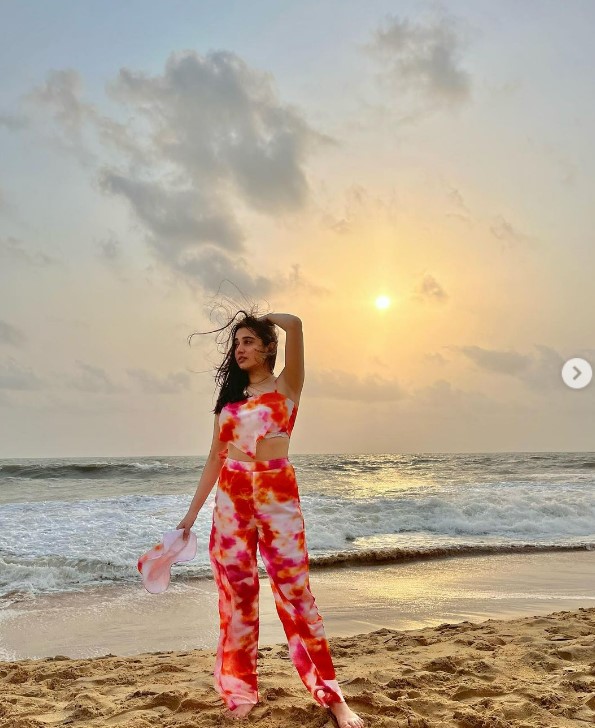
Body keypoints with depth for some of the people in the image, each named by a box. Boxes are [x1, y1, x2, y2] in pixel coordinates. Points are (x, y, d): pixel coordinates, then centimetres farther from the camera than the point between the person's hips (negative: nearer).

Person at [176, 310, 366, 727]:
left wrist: (266, 317, 6)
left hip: (278, 496, -4)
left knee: (295, 594, -2)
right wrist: (192, 512, 13)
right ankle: (241, 692, 21)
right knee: (237, 595, 6)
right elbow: (216, 457, 15)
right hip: (231, 499, 4)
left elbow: (294, 324, -14)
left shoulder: (286, 386, 2)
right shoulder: (230, 397, 15)